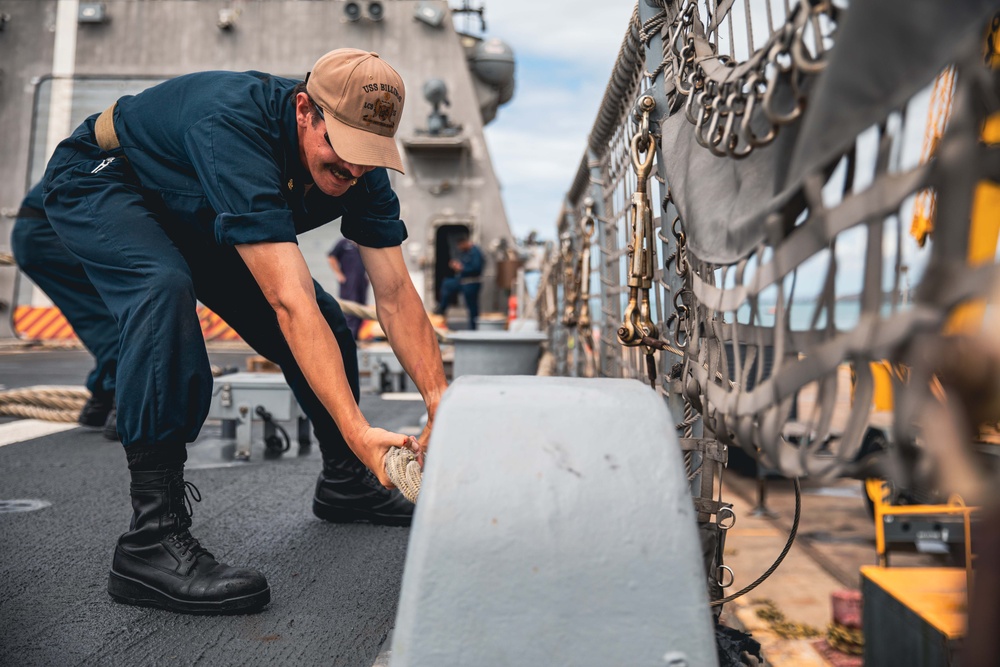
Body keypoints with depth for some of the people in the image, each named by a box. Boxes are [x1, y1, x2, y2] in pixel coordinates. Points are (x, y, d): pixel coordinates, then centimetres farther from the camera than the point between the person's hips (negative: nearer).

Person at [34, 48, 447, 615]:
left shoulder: (361, 168, -21)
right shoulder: (233, 128, -42)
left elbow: (397, 295, -21)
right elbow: (290, 302, -49)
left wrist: (442, 403, -31)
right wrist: (357, 430, -51)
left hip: (196, 213, 6)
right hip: (99, 185, -6)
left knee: (326, 323, -2)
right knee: (165, 288, -39)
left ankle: (346, 484, 18)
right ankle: (152, 537, -33)